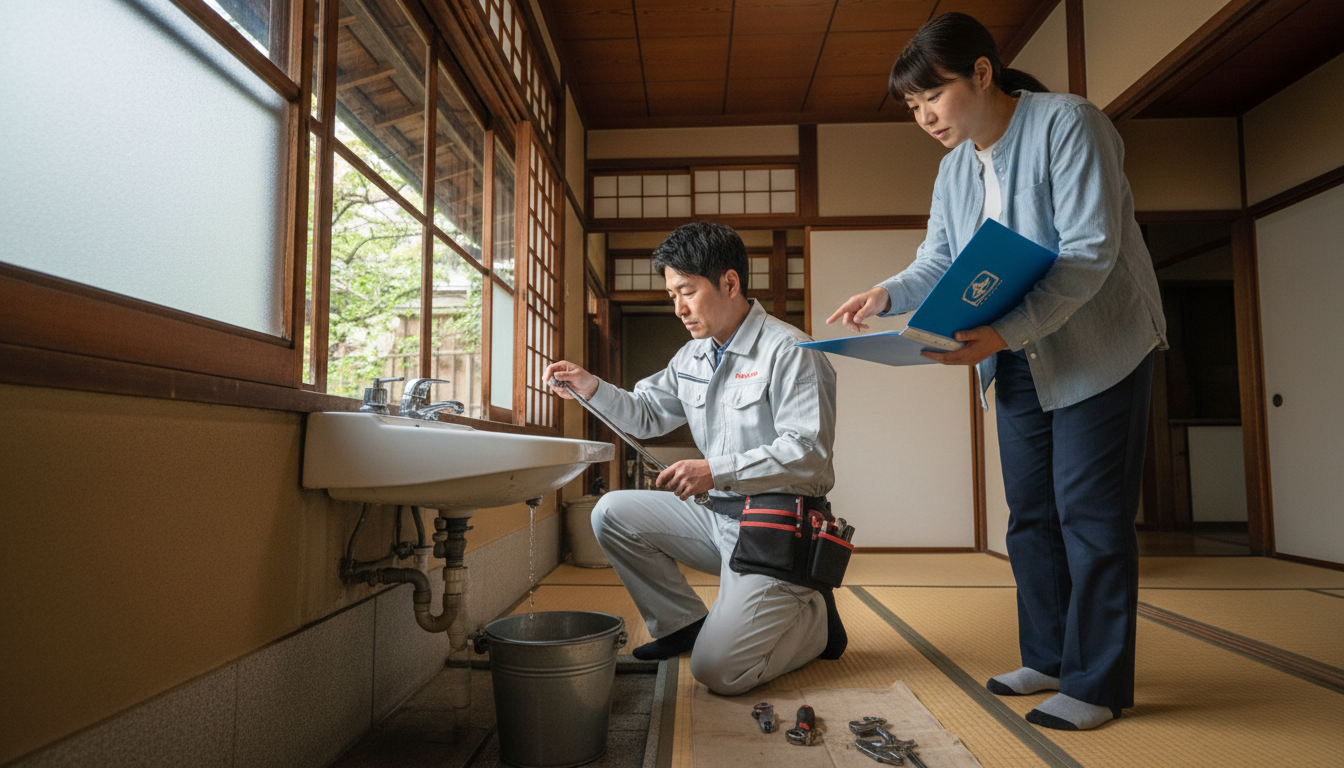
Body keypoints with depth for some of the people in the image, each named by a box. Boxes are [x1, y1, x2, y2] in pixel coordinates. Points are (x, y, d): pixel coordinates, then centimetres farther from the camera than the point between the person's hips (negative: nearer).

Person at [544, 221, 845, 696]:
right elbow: (647, 415, 19)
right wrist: (591, 387, 2)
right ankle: (683, 622, 13)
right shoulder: (692, 357, 11)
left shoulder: (790, 351, -13)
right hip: (718, 515, 8)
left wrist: (717, 471, -26)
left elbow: (808, 453, -21)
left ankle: (815, 617, 12)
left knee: (719, 669, -17)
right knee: (612, 513, -2)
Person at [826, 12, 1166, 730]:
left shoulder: (1068, 124, -15)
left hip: (1098, 346, -7)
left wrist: (1006, 332, -34)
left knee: (1088, 511, -4)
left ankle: (1098, 682, 9)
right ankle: (1048, 658, 25)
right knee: (1030, 512, 11)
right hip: (1019, 359, 7)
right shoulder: (955, 166, 7)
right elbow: (939, 260, 3)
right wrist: (887, 294, -18)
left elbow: (1090, 251, -24)